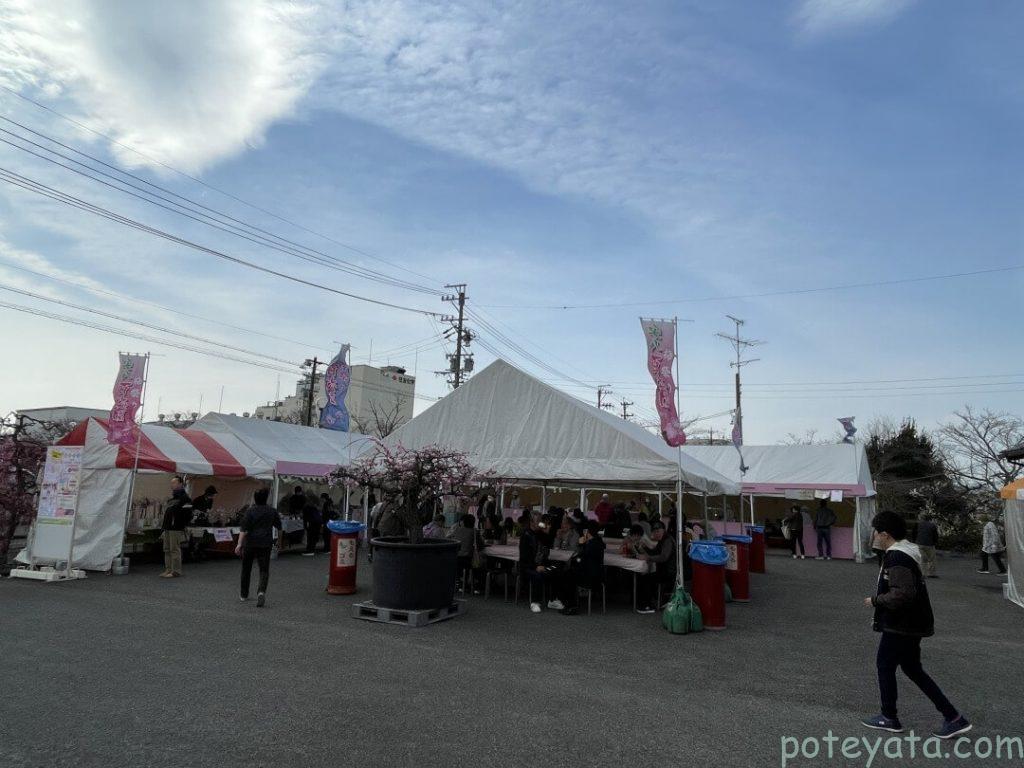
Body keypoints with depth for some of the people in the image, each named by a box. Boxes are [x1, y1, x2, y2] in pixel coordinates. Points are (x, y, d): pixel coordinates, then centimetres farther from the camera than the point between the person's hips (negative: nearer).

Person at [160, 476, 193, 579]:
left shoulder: (184, 497, -11)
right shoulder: (171, 498, 19)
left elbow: (188, 514, -17)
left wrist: (182, 524, -16)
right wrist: (164, 526, 18)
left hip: (176, 529, -10)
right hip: (167, 528, 10)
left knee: (174, 550, -6)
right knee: (167, 550, 13)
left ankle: (176, 571, -2)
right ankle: (168, 569, 20)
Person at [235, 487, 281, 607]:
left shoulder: (250, 511, -6)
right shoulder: (272, 511, 2)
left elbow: (244, 529, -15)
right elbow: (279, 528, 12)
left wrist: (239, 544, -17)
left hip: (250, 543, -1)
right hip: (265, 544, 1)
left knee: (246, 569, 16)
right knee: (264, 570, 1)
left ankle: (244, 594, 27)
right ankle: (261, 591, -23)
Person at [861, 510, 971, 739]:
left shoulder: (896, 558, -23)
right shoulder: (903, 553, 10)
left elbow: (902, 594, -31)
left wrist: (875, 600, -17)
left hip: (900, 628, -10)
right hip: (912, 624, 10)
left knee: (885, 666, 6)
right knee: (913, 670, 18)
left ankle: (889, 718, 19)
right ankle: (953, 717, 19)